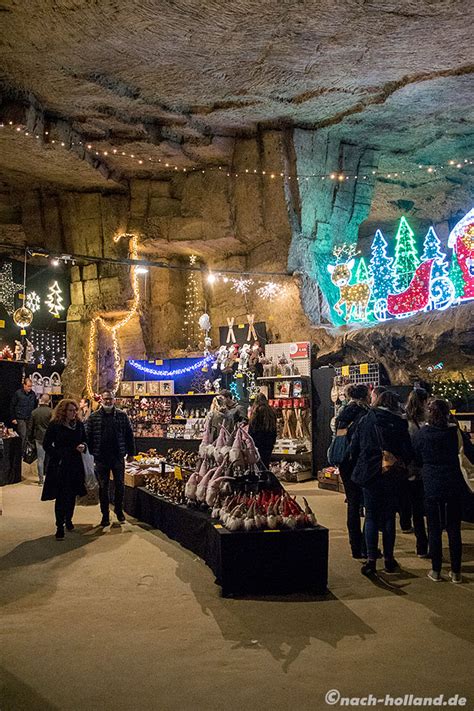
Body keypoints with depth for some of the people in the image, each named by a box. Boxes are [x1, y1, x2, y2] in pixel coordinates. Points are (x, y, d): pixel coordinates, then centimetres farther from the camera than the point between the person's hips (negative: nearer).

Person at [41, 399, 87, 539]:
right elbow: (47, 445, -4)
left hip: (75, 464, 5)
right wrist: (58, 456, -14)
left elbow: (84, 440, 18)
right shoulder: (54, 425, -7)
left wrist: (83, 446, -5)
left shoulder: (79, 424, 6)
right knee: (61, 497, -6)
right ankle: (60, 527, 0)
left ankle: (68, 520, 30)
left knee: (72, 495, 12)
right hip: (60, 466, -4)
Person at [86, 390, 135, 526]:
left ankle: (119, 511, 25)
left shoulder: (122, 415, 3)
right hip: (101, 458, 0)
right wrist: (91, 453, -5)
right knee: (103, 487, 7)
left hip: (118, 457, 0)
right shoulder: (94, 417, 1)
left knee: (120, 485, 7)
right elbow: (88, 436, 1)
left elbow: (129, 435, 6)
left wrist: (131, 452, 5)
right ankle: (105, 515, 17)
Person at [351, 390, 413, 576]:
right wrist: (401, 466, 13)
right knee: (389, 517, 11)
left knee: (371, 517, 6)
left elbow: (354, 448, 0)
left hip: (369, 475, 1)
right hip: (391, 476, 0)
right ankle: (388, 559, 16)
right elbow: (408, 452, -6)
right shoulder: (399, 423, -6)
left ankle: (371, 560, 0)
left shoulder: (365, 420, -1)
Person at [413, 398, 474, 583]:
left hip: (431, 485, -1)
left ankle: (436, 571, 13)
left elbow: (417, 460, 6)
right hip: (454, 484, 1)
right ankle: (456, 572, 15)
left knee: (434, 528, 8)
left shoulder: (421, 434, -4)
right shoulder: (456, 432, -5)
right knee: (454, 529, 9)